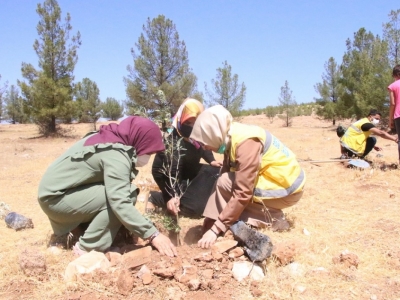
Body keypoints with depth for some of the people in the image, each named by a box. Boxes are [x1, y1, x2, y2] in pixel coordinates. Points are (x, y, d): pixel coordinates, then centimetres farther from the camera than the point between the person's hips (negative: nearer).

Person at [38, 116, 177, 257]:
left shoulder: (111, 140, 5)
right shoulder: (116, 154, -24)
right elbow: (120, 203, -32)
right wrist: (153, 235, -29)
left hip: (60, 190, 10)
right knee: (127, 195, -20)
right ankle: (88, 248, -11)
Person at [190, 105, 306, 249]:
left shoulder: (246, 143, -28)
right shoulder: (231, 138, -2)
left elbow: (243, 193, -29)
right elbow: (226, 173, 0)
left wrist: (216, 228, -25)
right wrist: (212, 220, -5)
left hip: (287, 187, -9)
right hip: (277, 179, 9)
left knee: (225, 183, -16)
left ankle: (271, 221, -8)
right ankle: (271, 216, 5)